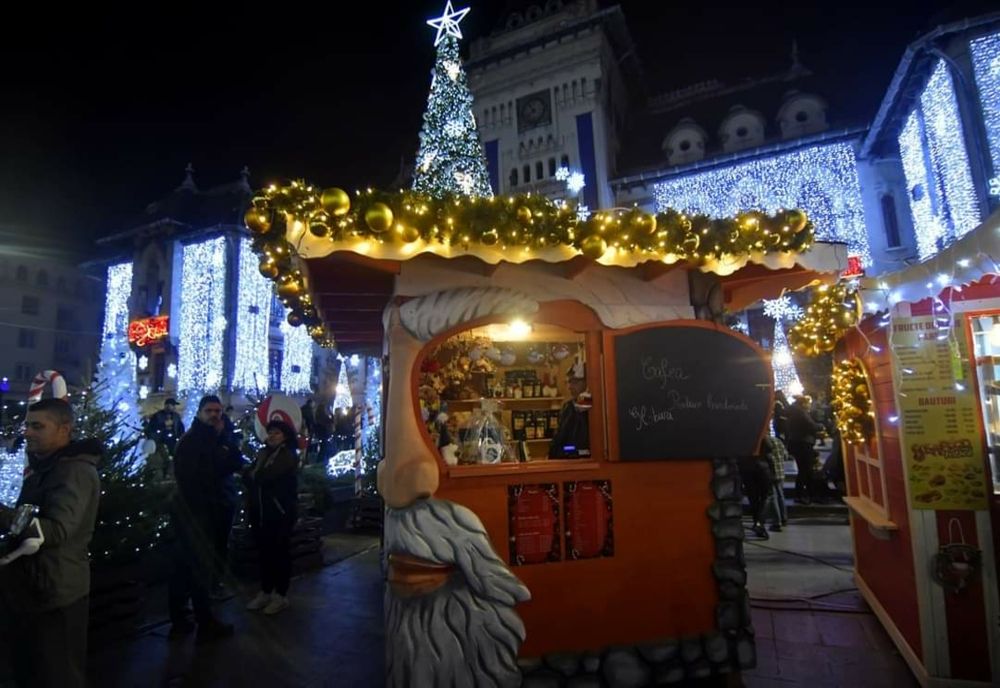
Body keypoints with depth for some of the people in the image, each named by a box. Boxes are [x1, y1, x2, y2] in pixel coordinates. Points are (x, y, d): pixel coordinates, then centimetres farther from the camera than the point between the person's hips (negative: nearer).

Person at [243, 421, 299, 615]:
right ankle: (265, 592, 26)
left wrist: (250, 473, -1)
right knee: (264, 551, 12)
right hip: (259, 511, 6)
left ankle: (281, 595, 14)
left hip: (279, 511, -6)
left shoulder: (288, 455, -9)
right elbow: (248, 476, 9)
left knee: (280, 552, 3)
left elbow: (264, 476, -18)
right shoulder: (263, 453, 14)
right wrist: (251, 474, -11)